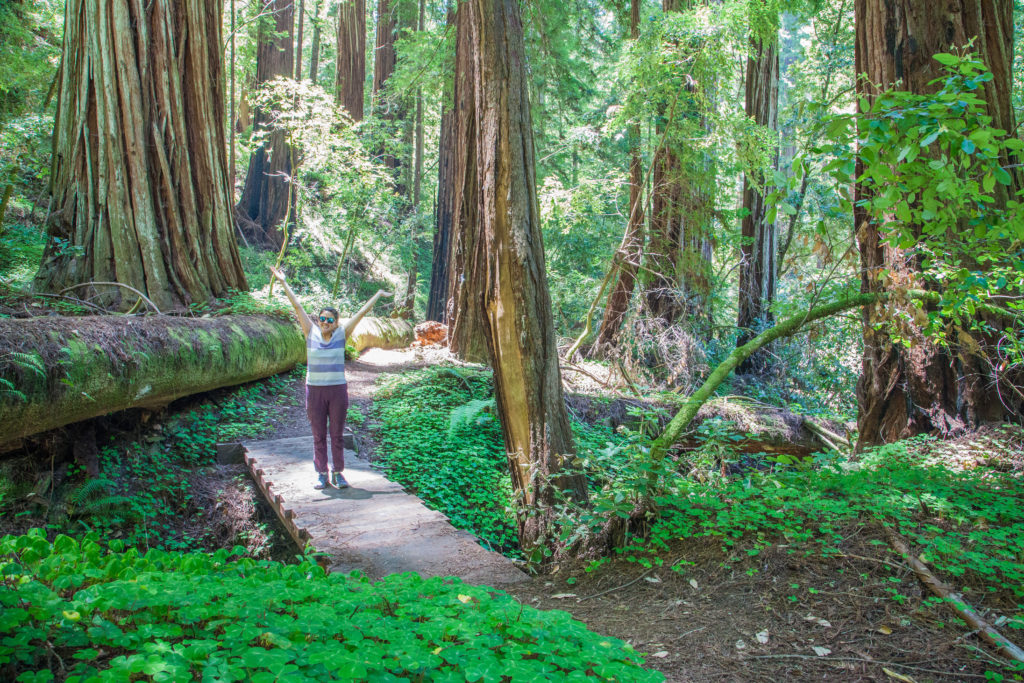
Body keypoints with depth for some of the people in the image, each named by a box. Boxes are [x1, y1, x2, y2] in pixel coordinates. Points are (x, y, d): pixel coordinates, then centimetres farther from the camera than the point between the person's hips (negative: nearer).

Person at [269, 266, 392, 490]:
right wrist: (283, 282, -1)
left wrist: (378, 295, 4)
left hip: (338, 390, 0)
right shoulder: (311, 332, 0)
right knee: (319, 436, 7)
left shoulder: (341, 334, -1)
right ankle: (322, 474, 17)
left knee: (337, 435, 7)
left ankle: (338, 473, 17)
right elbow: (297, 306, -1)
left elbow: (361, 313, 1)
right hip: (315, 390, 0)